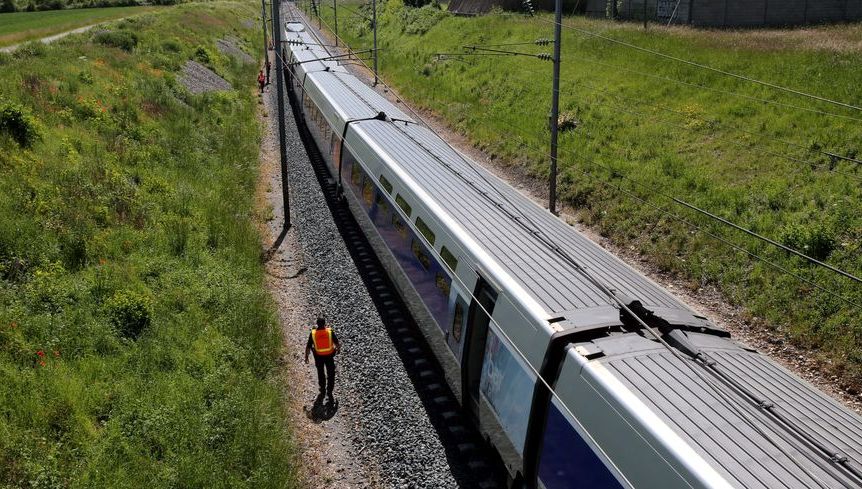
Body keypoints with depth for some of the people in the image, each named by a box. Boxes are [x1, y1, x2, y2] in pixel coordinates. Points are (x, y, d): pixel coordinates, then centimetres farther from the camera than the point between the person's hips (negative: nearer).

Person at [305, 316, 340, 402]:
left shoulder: (313, 333, -19)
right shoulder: (330, 331, -19)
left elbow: (308, 346, -10)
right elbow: (336, 342, -6)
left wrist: (306, 356, 5)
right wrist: (338, 348, 16)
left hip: (318, 356, 1)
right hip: (329, 355, -1)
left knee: (320, 373, 24)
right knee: (331, 374, 14)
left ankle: (323, 389, 39)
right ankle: (329, 392, 10)